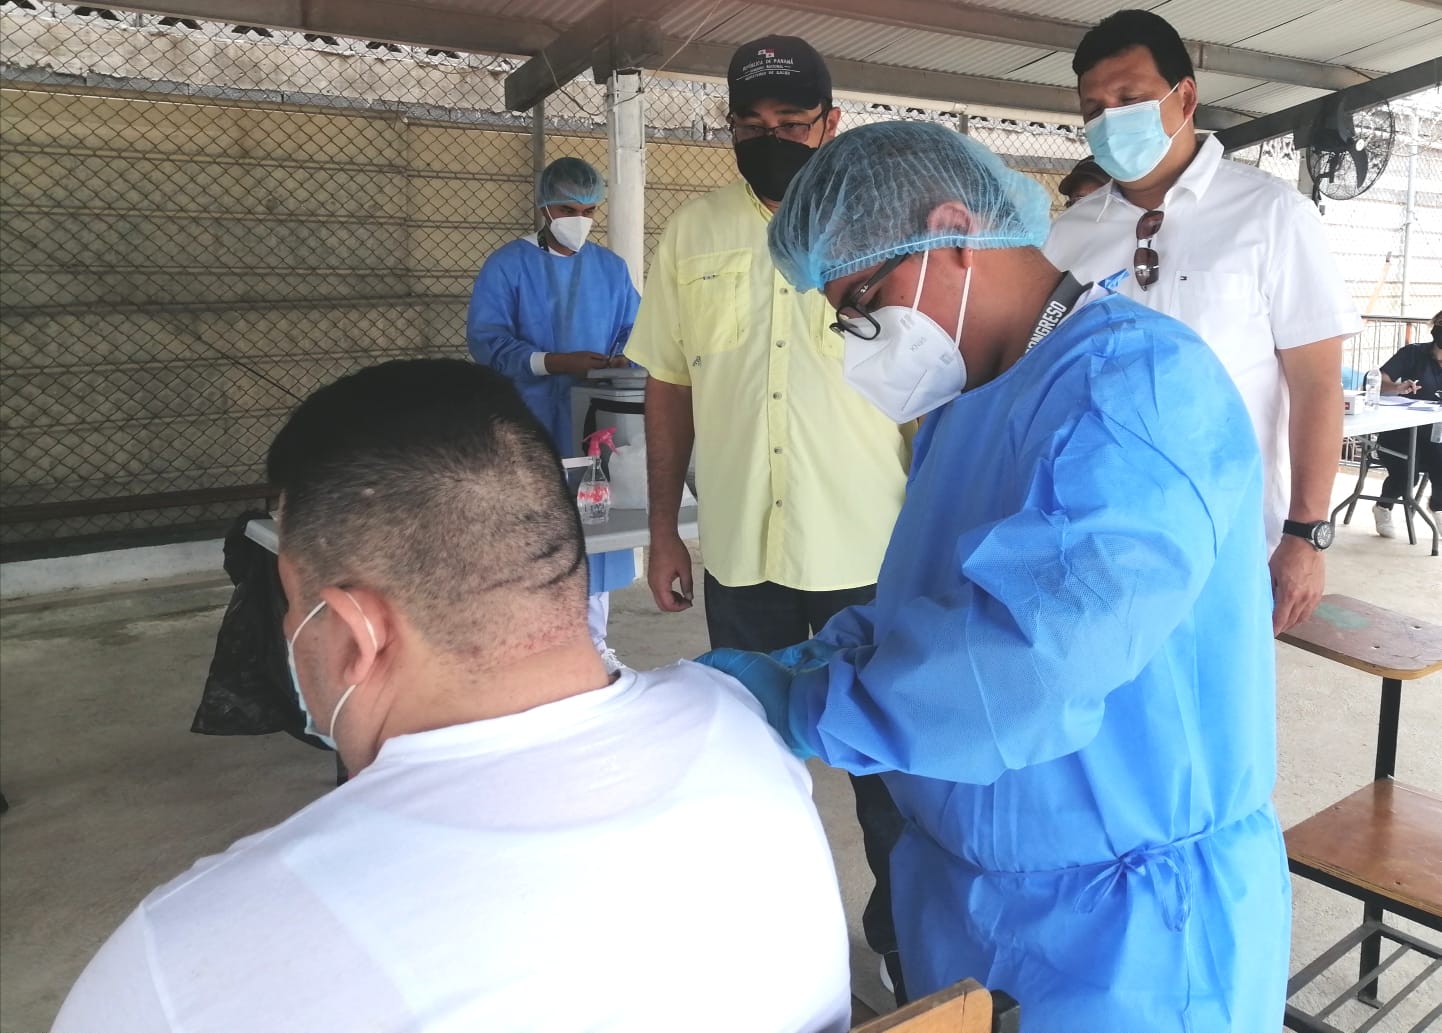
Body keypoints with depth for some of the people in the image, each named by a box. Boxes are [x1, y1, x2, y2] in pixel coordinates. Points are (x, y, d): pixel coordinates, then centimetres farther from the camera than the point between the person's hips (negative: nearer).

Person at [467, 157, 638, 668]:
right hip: (530, 424, -4)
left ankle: (592, 639, 20)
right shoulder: (507, 265, -1)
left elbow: (633, 330, 13)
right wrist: (554, 362, -22)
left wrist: (623, 358, -11)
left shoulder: (611, 267, 13)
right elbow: (487, 338, -11)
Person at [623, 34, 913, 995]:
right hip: (739, 550, 3)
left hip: (872, 551, -2)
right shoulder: (693, 233, 5)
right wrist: (663, 529, 6)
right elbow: (669, 389, 7)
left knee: (887, 753, 11)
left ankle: (901, 933, 34)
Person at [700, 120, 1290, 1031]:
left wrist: (796, 706, -25)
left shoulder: (1136, 381, -24)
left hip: (1127, 926, -7)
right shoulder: (966, 401, 7)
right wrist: (791, 669, -6)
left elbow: (1031, 658, -37)